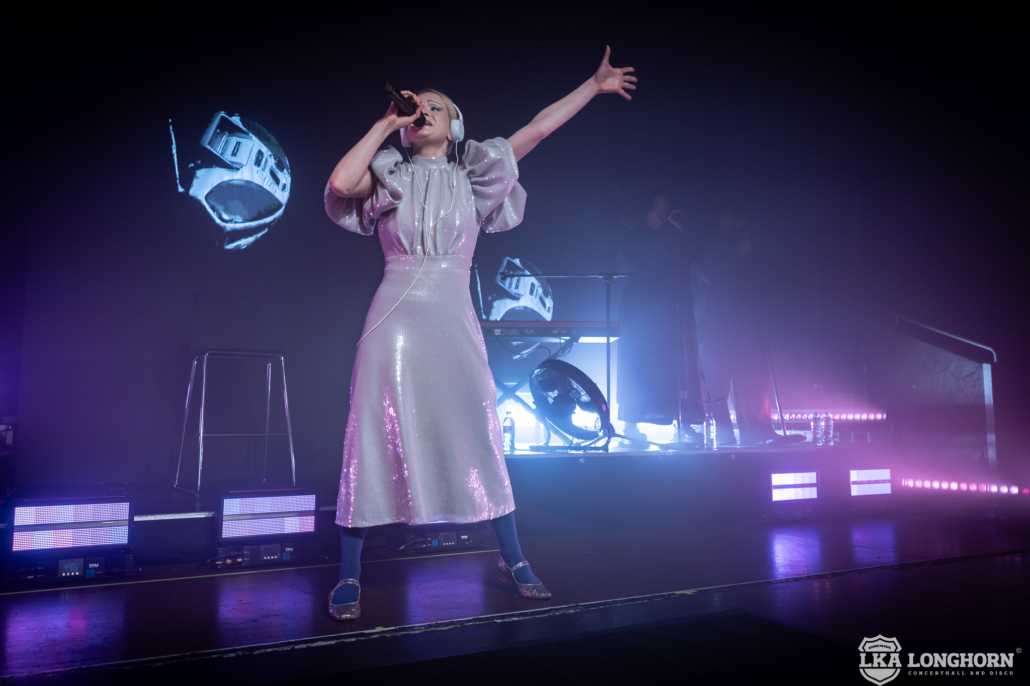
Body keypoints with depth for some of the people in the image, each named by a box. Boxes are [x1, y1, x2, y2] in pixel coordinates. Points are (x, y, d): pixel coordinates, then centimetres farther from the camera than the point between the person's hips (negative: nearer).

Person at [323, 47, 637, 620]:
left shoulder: (473, 178, 15)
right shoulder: (390, 175, 11)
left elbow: (537, 128, 14)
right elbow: (340, 185, -10)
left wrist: (594, 85, 15)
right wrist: (385, 124, -1)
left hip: (453, 320, 1)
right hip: (396, 317, -1)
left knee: (480, 439, 4)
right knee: (374, 439, -3)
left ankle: (513, 560, 19)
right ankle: (349, 576, 9)